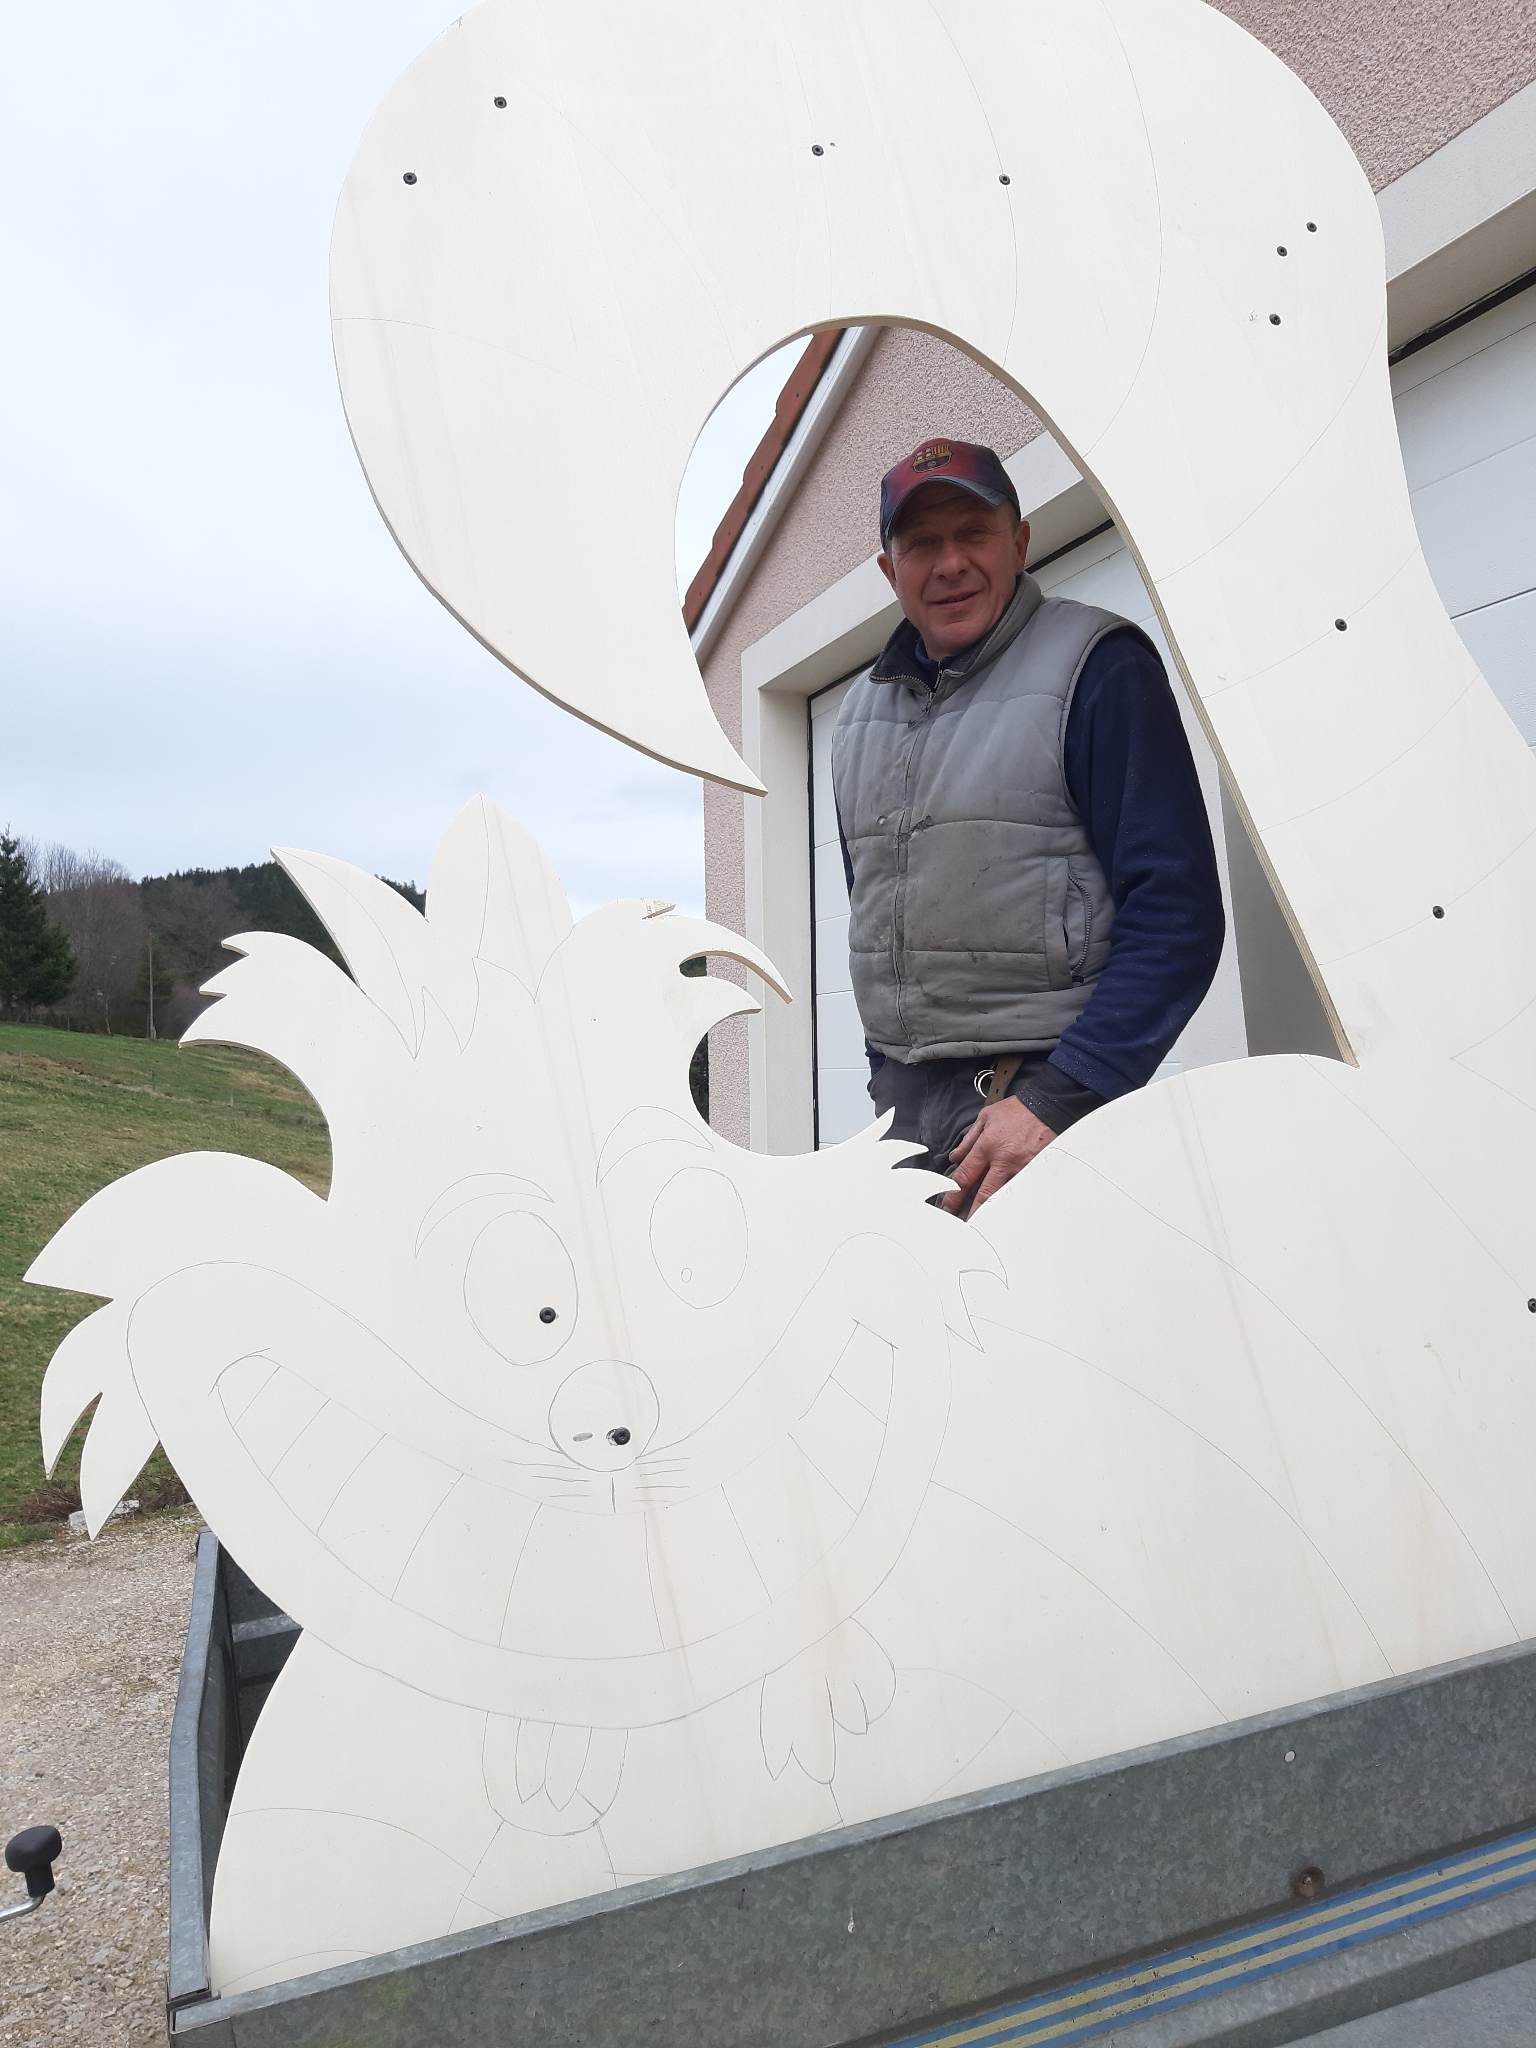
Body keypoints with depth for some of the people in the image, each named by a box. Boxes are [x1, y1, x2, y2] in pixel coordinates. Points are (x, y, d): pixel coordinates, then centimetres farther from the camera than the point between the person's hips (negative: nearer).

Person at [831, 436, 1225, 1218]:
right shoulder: (863, 710, 13)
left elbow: (1176, 916, -13)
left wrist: (1054, 1098, -20)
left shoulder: (1097, 664, -6)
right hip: (899, 1102, 6)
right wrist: (888, 1078, 14)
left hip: (1050, 1090, -6)